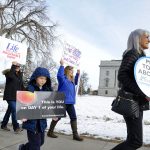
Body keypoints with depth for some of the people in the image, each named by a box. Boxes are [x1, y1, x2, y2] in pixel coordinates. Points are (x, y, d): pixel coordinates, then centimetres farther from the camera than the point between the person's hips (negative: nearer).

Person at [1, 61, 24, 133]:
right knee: (14, 110, -13)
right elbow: (10, 75, -34)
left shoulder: (20, 74, 11)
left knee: (10, 110, 14)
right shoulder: (9, 73, -8)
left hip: (16, 96, 7)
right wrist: (13, 66, -29)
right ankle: (16, 127, -7)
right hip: (10, 96, -7)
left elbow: (21, 85, 16)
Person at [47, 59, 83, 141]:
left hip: (70, 102, 8)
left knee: (73, 117, 4)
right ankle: (50, 132, 22)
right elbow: (59, 75, -35)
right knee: (57, 117, 4)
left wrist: (77, 74, 25)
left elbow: (75, 83, 36)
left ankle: (75, 134, 10)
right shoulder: (63, 78, -11)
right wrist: (62, 65, -33)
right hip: (62, 102, -8)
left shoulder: (72, 80, 13)